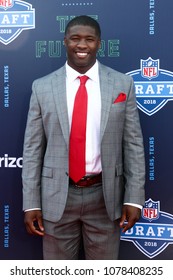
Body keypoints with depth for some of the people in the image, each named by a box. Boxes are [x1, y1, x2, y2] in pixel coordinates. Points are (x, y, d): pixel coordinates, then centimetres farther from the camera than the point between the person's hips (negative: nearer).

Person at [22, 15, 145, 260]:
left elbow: (134, 145, 0)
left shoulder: (123, 84, -1)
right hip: (57, 196, 0)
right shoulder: (42, 87, -1)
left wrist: (134, 198, -4)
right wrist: (31, 203, -4)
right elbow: (32, 149, 0)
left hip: (105, 196, 0)